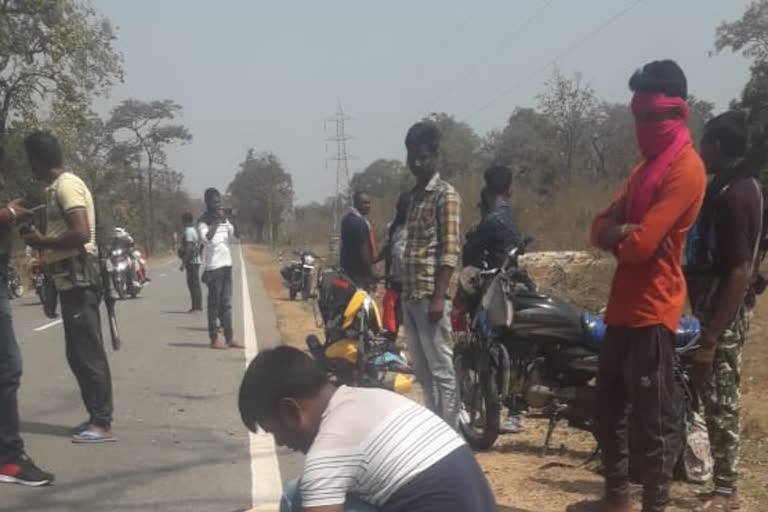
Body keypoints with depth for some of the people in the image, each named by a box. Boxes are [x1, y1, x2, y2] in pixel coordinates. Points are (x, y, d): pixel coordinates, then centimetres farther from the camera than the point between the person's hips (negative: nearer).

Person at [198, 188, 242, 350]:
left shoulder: (224, 219, 13)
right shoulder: (204, 221, -5)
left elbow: (237, 234, 4)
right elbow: (206, 238, -22)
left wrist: (230, 219, -8)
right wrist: (217, 221, -21)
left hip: (226, 264, 6)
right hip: (213, 266, -6)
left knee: (226, 304, 9)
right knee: (214, 303, -3)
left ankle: (230, 337, 12)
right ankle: (214, 339, 0)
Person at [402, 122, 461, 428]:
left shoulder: (446, 195, -7)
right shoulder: (412, 196, 18)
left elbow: (450, 251, -14)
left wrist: (439, 297, -19)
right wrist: (401, 292, 17)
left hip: (430, 296, -8)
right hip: (410, 295, 8)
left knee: (441, 371, -4)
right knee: (422, 371, 13)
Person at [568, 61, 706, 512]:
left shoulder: (685, 169, -14)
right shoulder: (647, 165, 18)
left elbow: (641, 244, -21)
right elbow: (602, 226, 12)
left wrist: (616, 235, 0)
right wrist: (623, 231, -9)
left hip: (653, 310, -10)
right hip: (624, 305, 10)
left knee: (655, 420, -3)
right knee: (610, 409, 19)